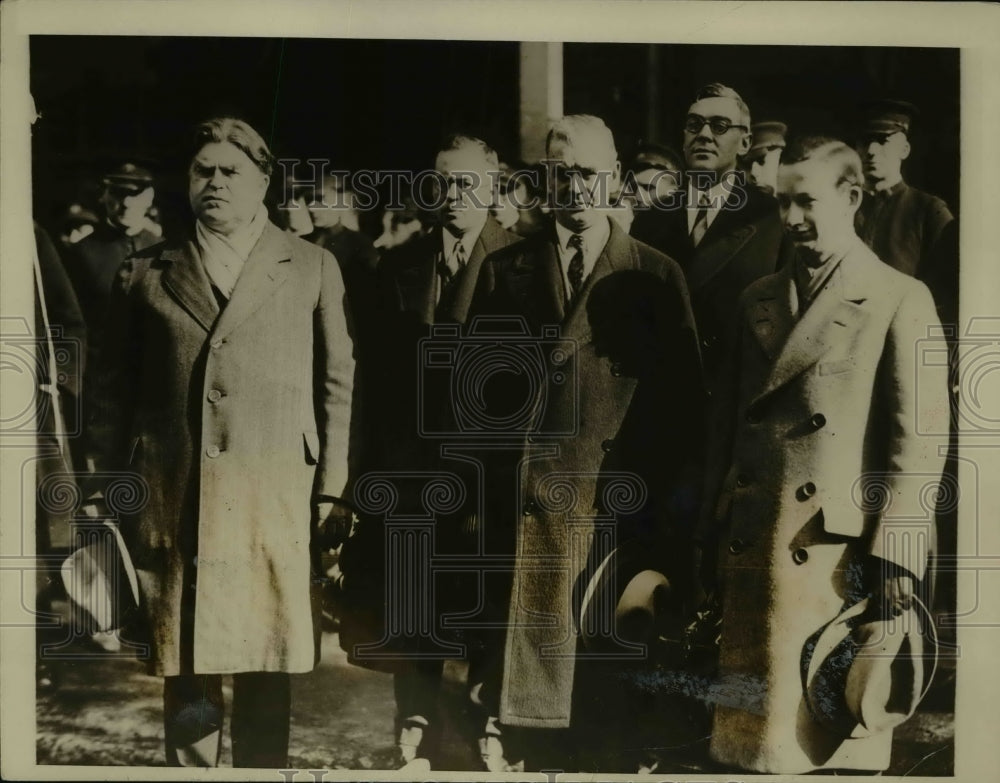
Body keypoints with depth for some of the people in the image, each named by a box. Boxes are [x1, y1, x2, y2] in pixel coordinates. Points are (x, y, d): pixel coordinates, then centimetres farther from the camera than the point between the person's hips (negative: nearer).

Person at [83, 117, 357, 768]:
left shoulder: (313, 267, 7)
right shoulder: (145, 273, 11)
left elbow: (338, 384, 4)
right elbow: (116, 391, 11)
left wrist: (335, 489, -2)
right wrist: (104, 488, 4)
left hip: (275, 499, -1)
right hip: (170, 497, 2)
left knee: (267, 670, 4)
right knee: (184, 668, 9)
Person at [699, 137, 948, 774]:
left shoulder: (901, 300, -4)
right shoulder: (759, 301, 13)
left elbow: (920, 439, -8)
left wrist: (896, 553, -13)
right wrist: (716, 528, 11)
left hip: (839, 555, -5)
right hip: (754, 553, 5)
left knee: (838, 731, 4)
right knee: (753, 728, 11)